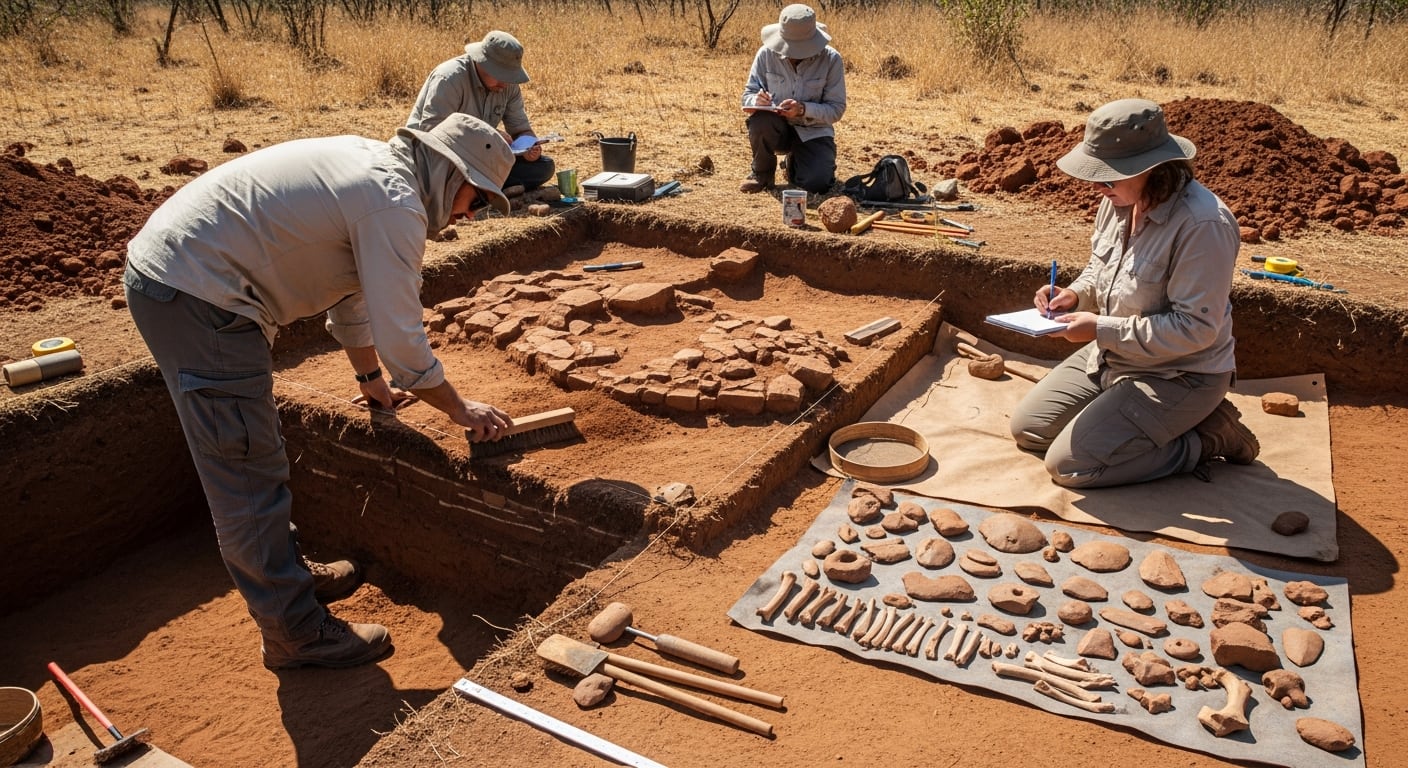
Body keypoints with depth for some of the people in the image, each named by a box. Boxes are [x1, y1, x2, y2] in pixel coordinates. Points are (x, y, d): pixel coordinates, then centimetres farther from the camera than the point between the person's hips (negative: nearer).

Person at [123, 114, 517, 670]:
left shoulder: (373, 166, 14)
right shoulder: (395, 205, -17)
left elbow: (350, 286, 25)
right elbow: (401, 342, -18)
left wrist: (371, 380, 32)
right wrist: (461, 409, -2)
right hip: (196, 295, -11)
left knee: (252, 458, 21)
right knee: (249, 474, -4)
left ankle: (283, 575, 38)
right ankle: (296, 631, 7)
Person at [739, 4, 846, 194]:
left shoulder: (831, 59, -12)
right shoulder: (767, 53, -9)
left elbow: (836, 108, -11)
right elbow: (748, 94, -3)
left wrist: (804, 109, -30)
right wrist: (757, 100, -29)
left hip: (813, 131, 0)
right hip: (777, 127, 0)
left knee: (817, 183, -24)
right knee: (760, 120, -35)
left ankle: (796, 165, 15)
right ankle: (762, 173, -6)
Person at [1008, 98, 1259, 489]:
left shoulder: (1202, 224, -29)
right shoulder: (1119, 201, -4)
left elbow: (1195, 328, -28)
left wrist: (1102, 329, -27)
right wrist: (1076, 294, -8)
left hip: (1178, 375, -8)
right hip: (1112, 354, 8)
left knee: (1068, 464, -16)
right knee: (1027, 428, 7)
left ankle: (1206, 438, 1)